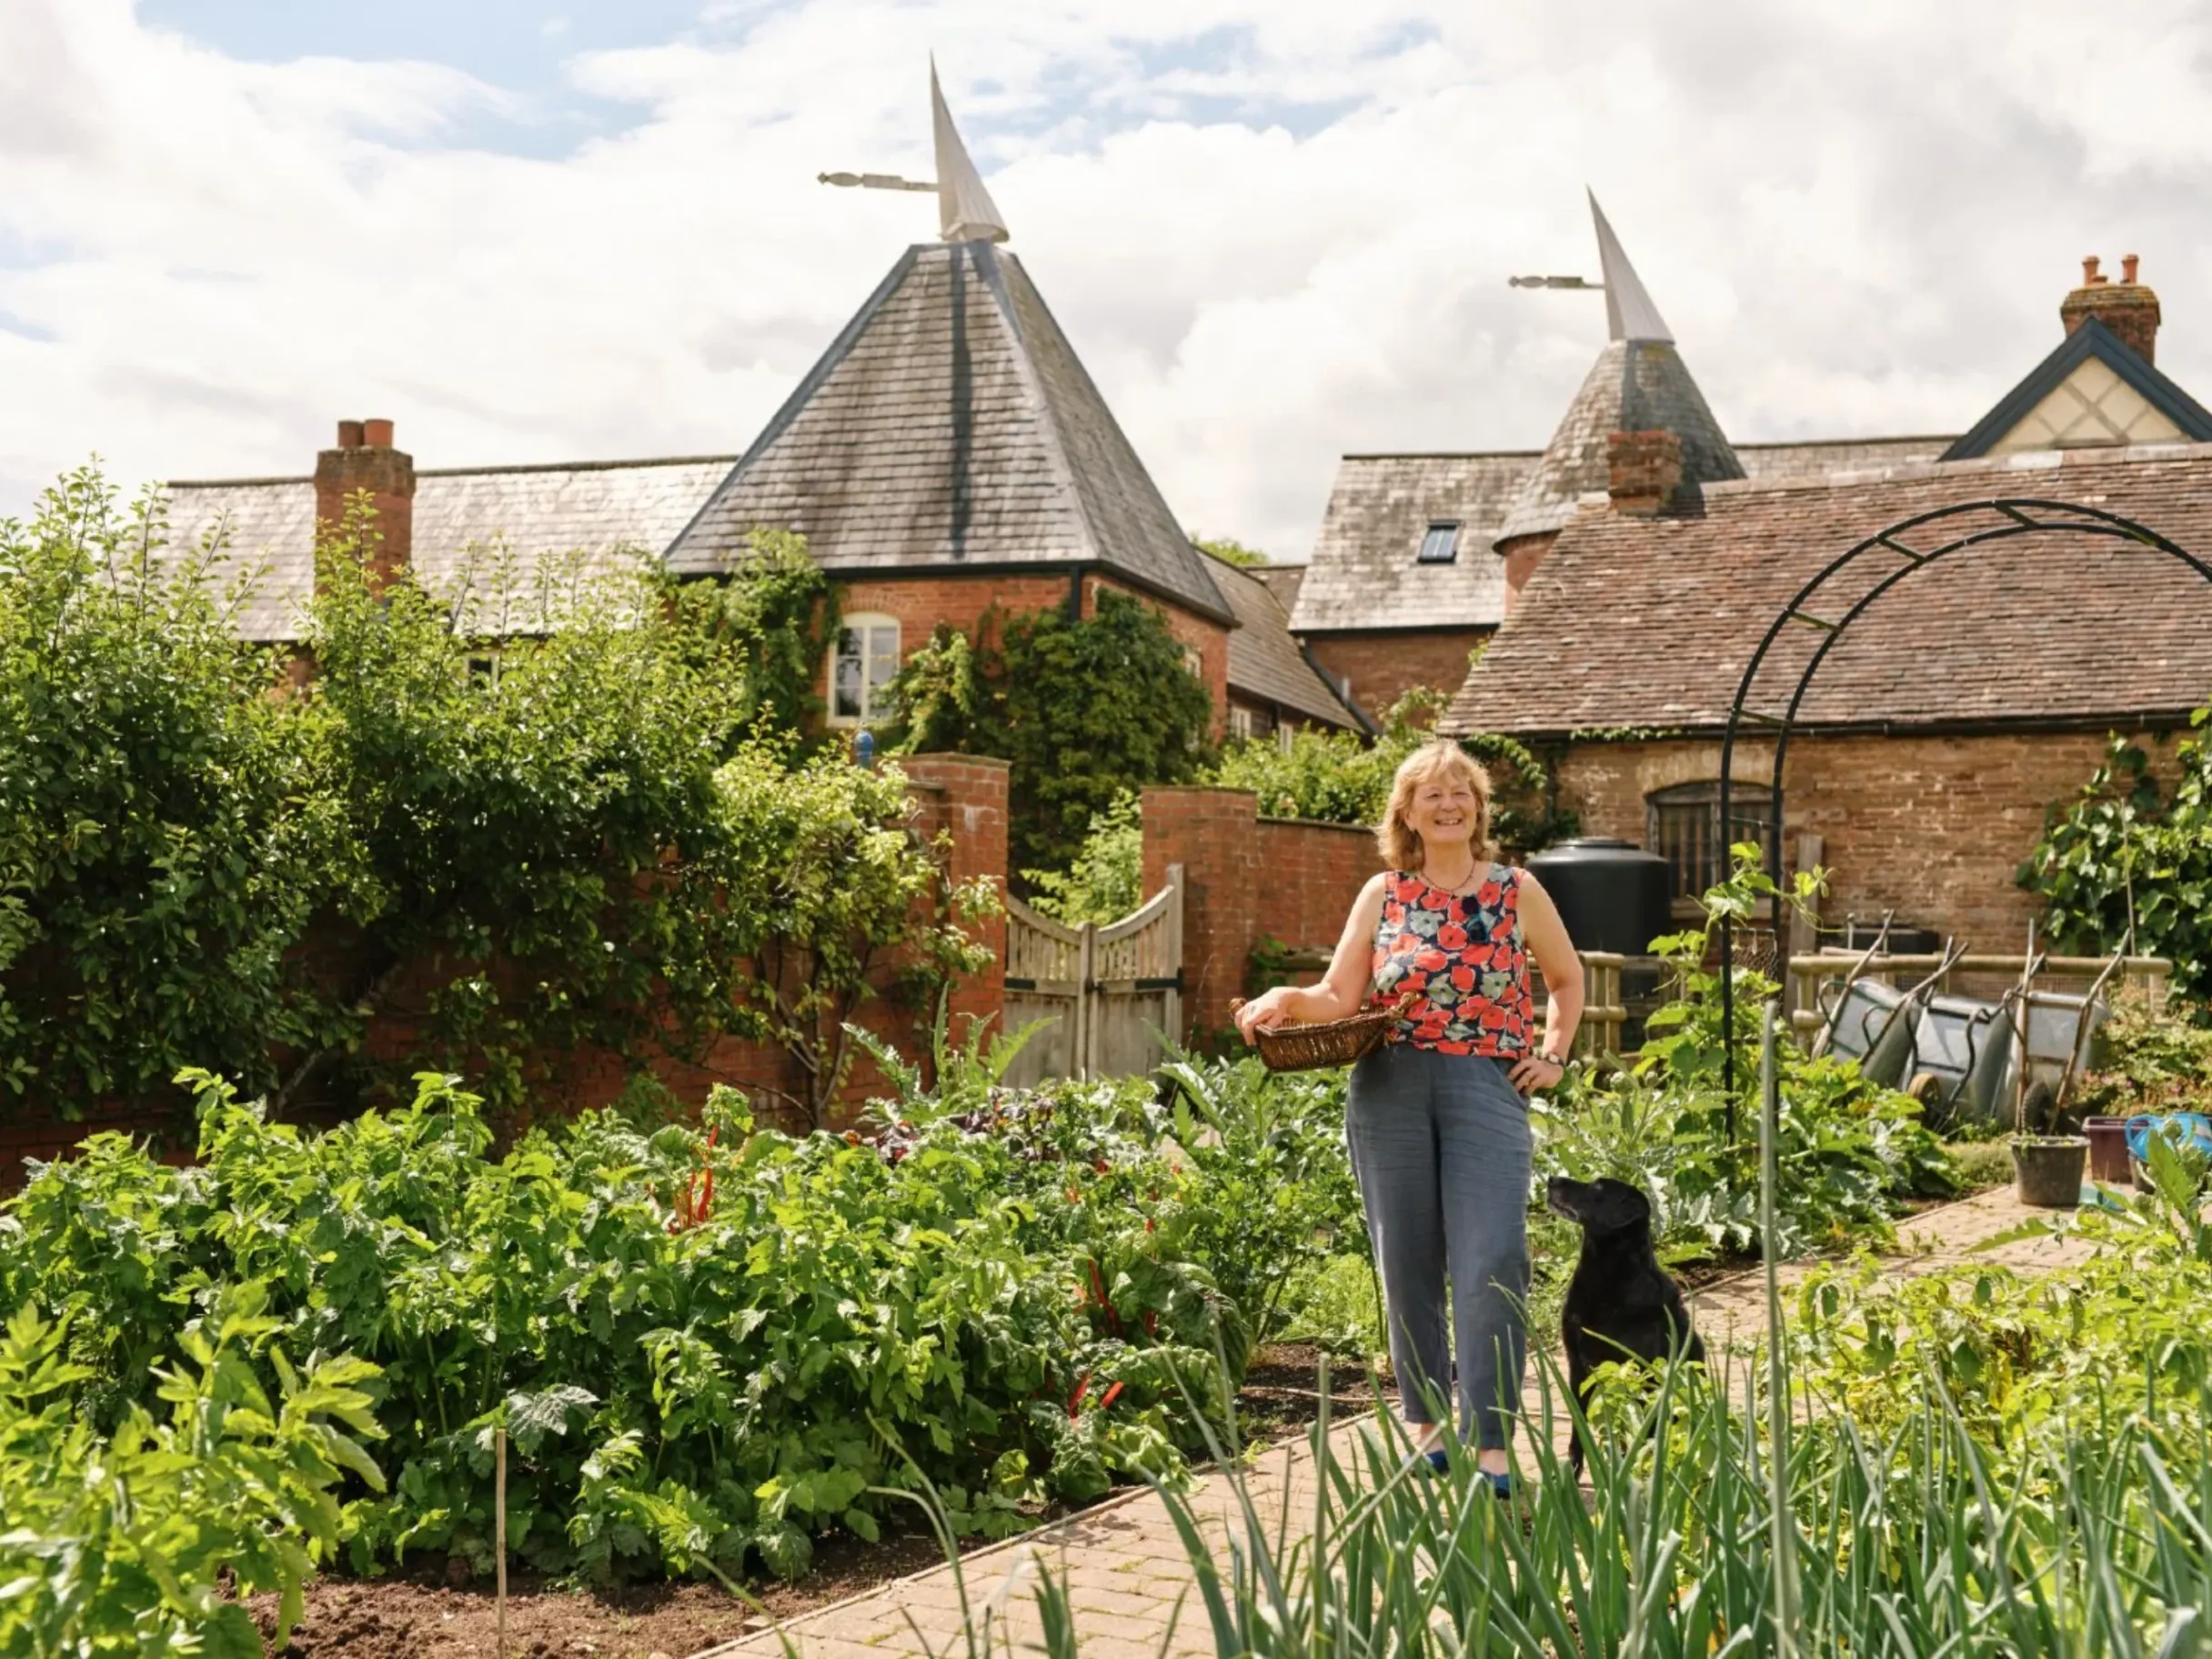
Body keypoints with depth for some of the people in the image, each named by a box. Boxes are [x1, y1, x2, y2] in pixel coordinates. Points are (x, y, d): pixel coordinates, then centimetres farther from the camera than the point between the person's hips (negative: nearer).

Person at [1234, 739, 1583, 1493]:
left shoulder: (1517, 891, 8)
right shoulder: (1382, 895, 9)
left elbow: (1567, 980, 21)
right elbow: (1339, 997, 6)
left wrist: (1553, 1056, 9)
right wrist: (1285, 1000, -13)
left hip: (1486, 1090, -1)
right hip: (1389, 1091, 2)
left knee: (1490, 1263, -12)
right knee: (1408, 1261, 6)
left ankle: (1490, 1444, -9)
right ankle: (1427, 1422, 20)